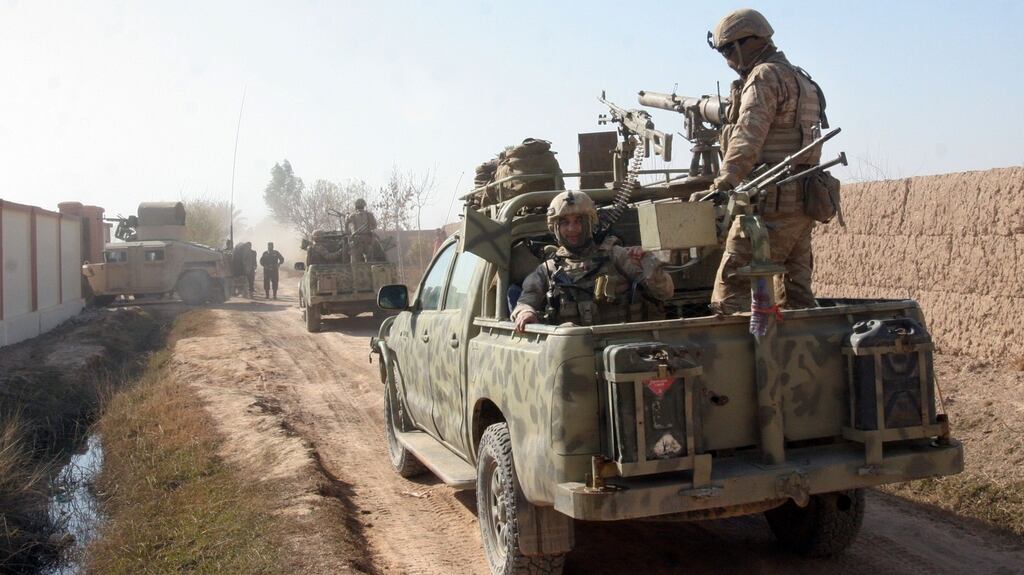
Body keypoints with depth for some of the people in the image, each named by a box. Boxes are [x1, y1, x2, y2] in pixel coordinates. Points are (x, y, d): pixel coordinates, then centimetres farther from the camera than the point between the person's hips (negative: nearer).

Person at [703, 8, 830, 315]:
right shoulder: (800, 79, 23)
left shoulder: (765, 76, -7)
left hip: (773, 202, -10)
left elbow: (749, 135, -22)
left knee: (732, 290, -11)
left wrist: (724, 182, -33)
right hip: (803, 201, 10)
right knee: (796, 294, 12)